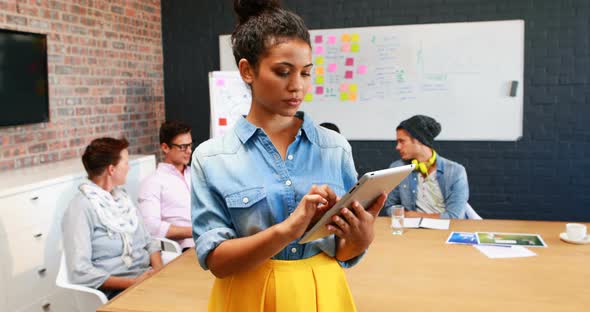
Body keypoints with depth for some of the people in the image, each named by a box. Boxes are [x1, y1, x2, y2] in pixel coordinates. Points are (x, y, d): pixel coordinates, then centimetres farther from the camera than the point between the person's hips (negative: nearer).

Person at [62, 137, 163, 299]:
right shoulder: (81, 207, -11)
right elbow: (79, 272, -17)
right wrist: (133, 283, -19)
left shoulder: (122, 196, 11)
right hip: (116, 289, -7)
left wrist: (159, 271, -5)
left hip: (147, 276, 7)